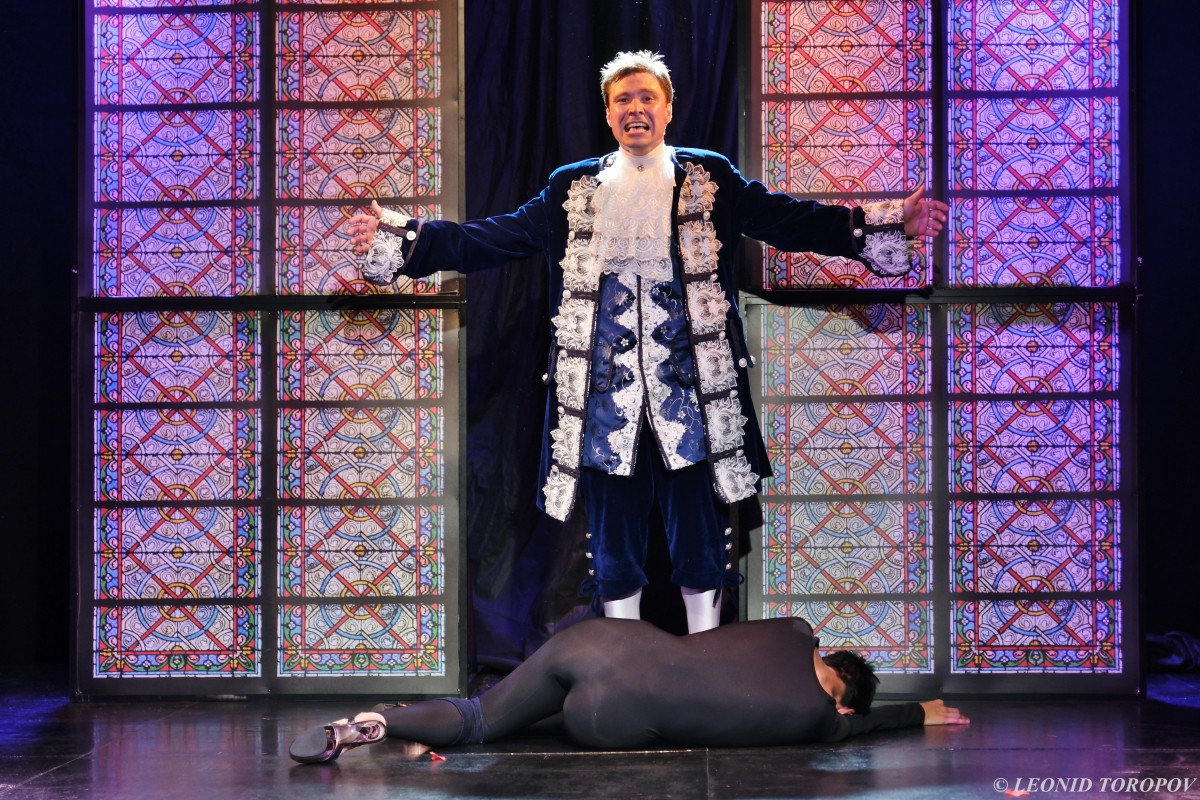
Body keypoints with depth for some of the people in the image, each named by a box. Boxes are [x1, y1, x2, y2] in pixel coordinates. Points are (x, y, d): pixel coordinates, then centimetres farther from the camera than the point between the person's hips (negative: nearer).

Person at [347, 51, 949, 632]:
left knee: (700, 546, 4)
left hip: (691, 395, -2)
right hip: (604, 399, 2)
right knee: (612, 551, 9)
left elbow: (790, 220, -3)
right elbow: (491, 239, 7)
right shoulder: (572, 189, 13)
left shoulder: (711, 178, 7)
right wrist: (407, 237, -5)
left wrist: (886, 225, -16)